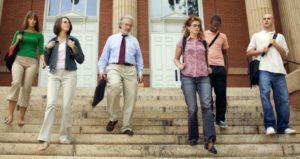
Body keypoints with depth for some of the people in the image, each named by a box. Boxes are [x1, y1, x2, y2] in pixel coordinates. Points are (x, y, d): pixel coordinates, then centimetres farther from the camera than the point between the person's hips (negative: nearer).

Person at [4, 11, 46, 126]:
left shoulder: (39, 35, 14)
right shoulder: (19, 32, 16)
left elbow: (41, 51, 6)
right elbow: (11, 49, 17)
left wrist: (43, 61, -12)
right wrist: (17, 41, -2)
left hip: (32, 62, 0)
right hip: (18, 60, 0)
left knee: (26, 89, -6)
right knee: (16, 83, -25)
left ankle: (22, 118, -1)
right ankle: (10, 114, -24)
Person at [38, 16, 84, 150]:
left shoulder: (73, 40, 7)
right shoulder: (52, 41, 12)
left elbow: (81, 60, 3)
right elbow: (47, 62, 13)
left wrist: (73, 47, -10)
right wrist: (47, 49, -2)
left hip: (69, 74, -1)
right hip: (54, 75, 1)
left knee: (67, 105, -4)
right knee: (51, 103, -12)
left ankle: (65, 136, 8)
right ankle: (45, 139, -14)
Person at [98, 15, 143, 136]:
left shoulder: (134, 41, 20)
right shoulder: (111, 39, 17)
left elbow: (139, 58, 17)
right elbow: (104, 56, 14)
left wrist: (140, 73, 6)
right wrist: (101, 70, 2)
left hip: (130, 70, 3)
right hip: (114, 68, -2)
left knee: (130, 98, -5)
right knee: (114, 86, -33)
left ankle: (126, 127, 6)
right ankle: (113, 118, -15)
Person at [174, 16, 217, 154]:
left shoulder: (203, 42, 15)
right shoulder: (182, 42, 8)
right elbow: (176, 58, 16)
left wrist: (208, 67, 9)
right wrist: (179, 66, -5)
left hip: (203, 77, 2)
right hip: (187, 77, -2)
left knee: (206, 105, -14)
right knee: (192, 108, -2)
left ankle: (209, 140, -17)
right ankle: (193, 137, 16)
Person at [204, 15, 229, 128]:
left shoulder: (223, 36, 13)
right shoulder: (203, 34, 6)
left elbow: (225, 52, 18)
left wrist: (226, 66, 9)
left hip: (220, 67, 2)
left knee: (221, 94, 2)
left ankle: (220, 119, 11)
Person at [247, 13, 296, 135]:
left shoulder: (280, 37, 25)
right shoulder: (257, 36, 20)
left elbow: (285, 55, 18)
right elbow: (249, 52, 14)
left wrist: (275, 45, 2)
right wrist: (260, 50, -3)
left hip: (279, 71, 2)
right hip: (264, 70, -2)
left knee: (283, 99, -5)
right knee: (265, 95, -18)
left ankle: (283, 127, 0)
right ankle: (270, 125, -18)